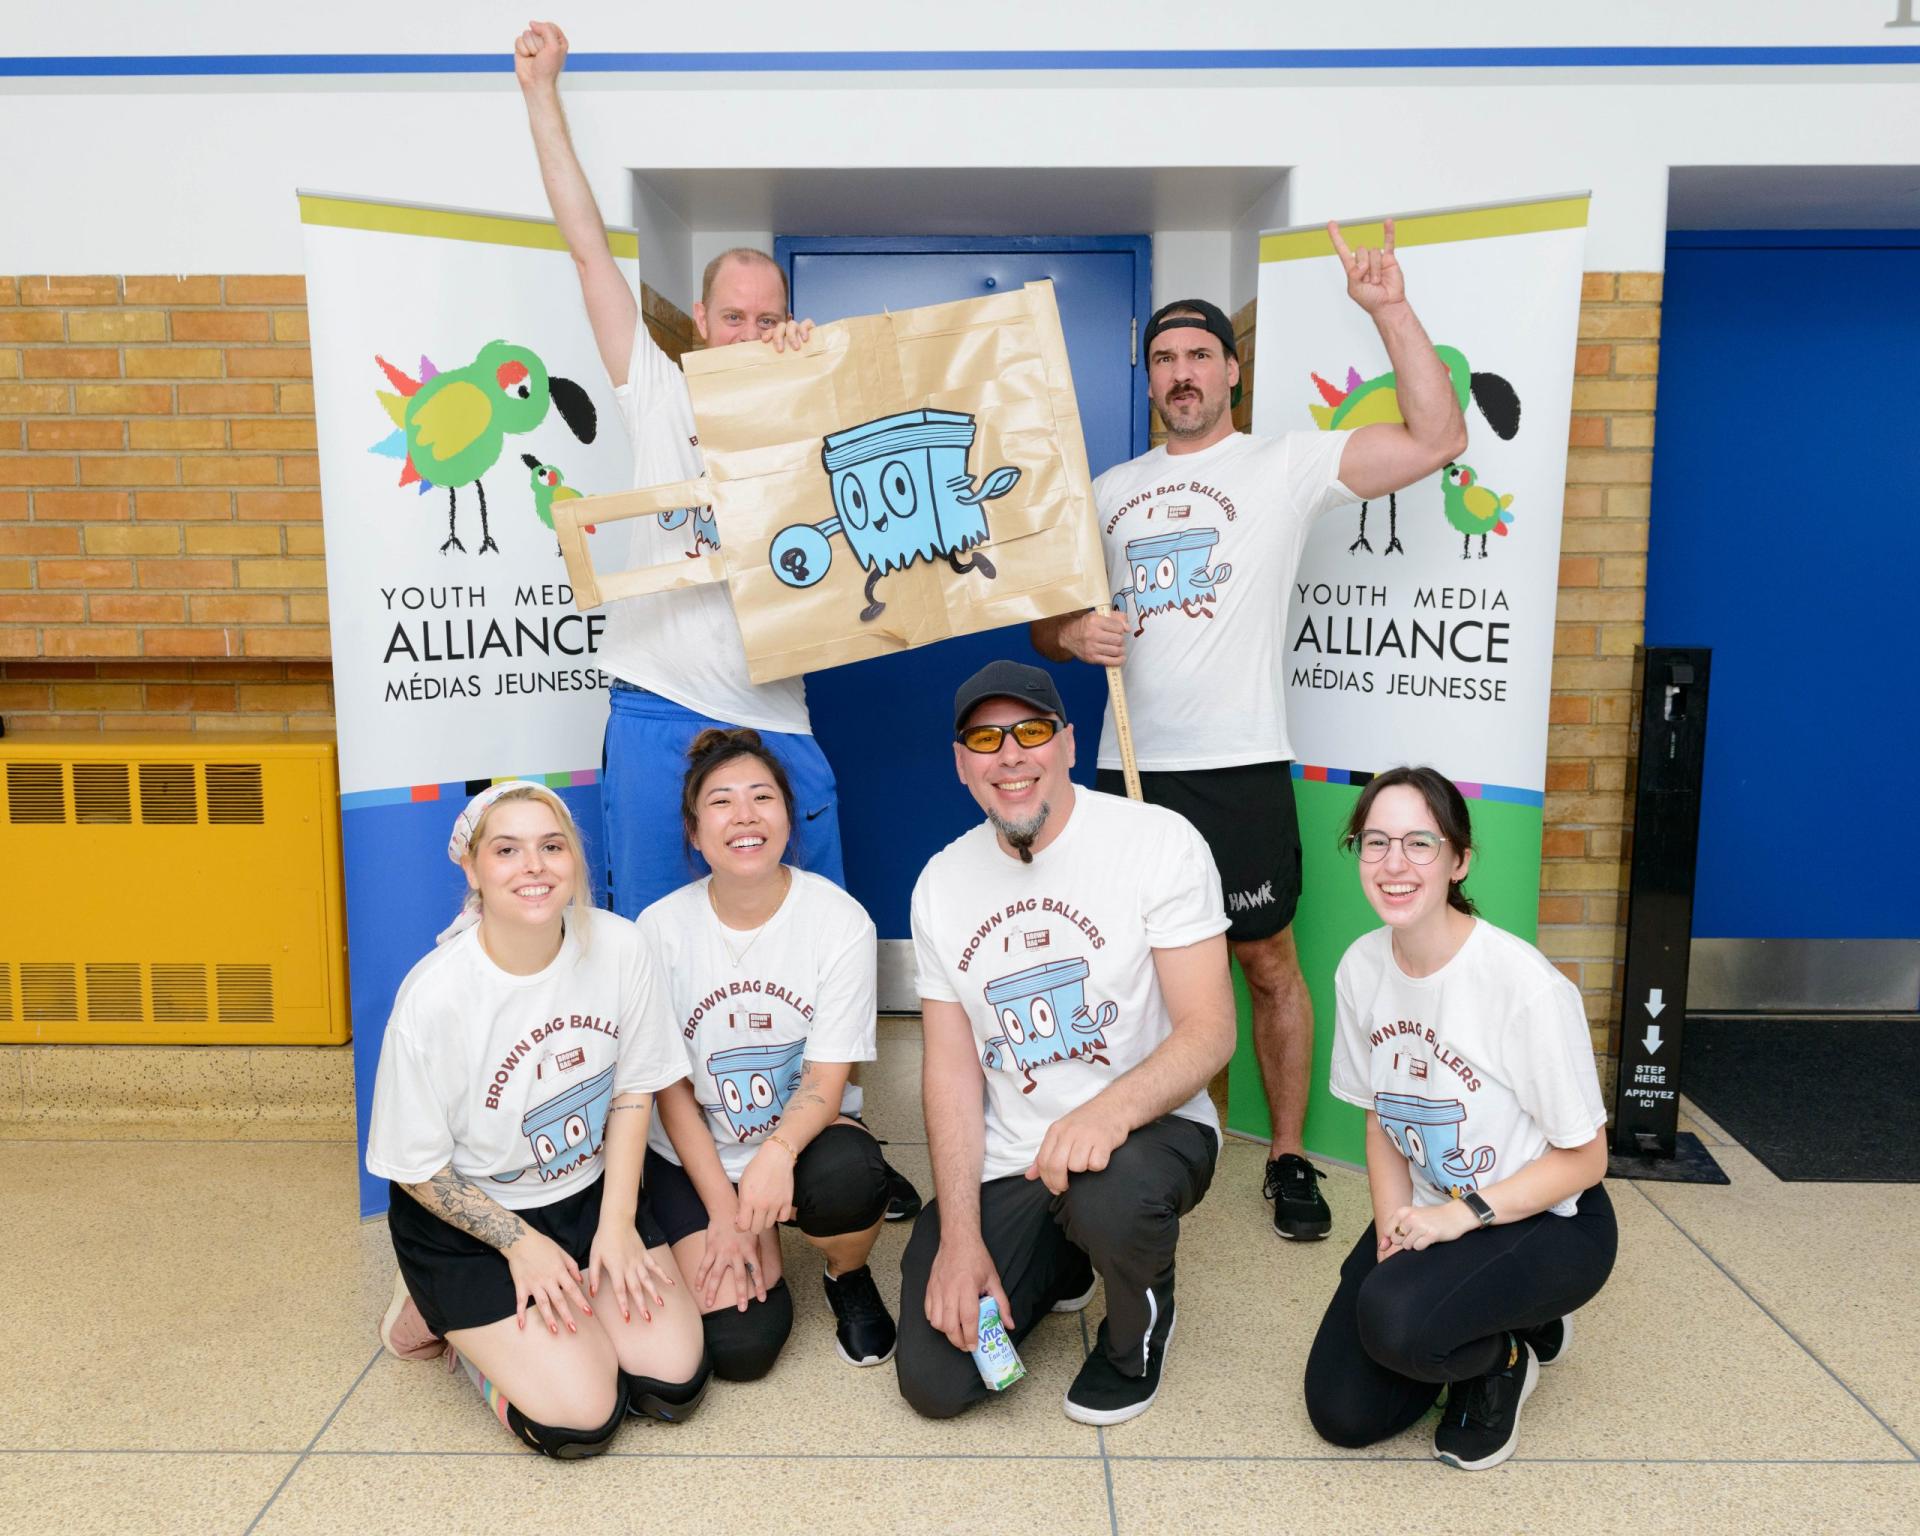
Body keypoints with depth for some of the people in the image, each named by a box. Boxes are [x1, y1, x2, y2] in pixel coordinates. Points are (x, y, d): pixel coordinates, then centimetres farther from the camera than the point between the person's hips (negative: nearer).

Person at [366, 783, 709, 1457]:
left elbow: (634, 1088, -1)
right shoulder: (434, 997, -25)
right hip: (465, 1217, -4)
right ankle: (452, 1324, 13)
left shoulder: (618, 947, -14)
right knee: (579, 1418, -12)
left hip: (589, 1192, 4)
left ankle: (553, 1304, 18)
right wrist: (520, 1243, -13)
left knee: (674, 1383, -7)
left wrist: (617, 1223, -7)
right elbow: (416, 1166, -12)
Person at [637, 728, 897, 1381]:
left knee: (850, 1175, -35)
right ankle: (760, 1235, 17)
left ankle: (848, 1278, 1)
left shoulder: (841, 921, -14)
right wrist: (725, 1214, -11)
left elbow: (826, 1079, -14)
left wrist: (779, 1154, -36)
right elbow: (671, 1087, -6)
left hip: (801, 1136, 0)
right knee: (740, 1346, -17)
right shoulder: (661, 928, -11)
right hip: (695, 1156, 0)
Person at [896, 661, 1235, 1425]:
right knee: (934, 1381, -7)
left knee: (1108, 1197, -39)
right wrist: (960, 1236, -6)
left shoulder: (1159, 841, -11)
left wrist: (1108, 1111, -35)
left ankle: (1139, 1327, 0)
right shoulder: (941, 882, 3)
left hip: (1149, 1130, -3)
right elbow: (952, 1068, 3)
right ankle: (1057, 1258, 24)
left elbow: (1209, 1031, -15)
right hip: (1003, 1161, 4)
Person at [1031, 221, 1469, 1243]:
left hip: (1239, 766, -4)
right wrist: (1073, 634, -5)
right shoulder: (1110, 490, 14)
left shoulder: (1284, 467, 0)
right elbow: (1047, 619, 18)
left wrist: (1389, 311, -16)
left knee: (1268, 963, 5)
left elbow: (1438, 439, -10)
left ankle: (1289, 1158, 21)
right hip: (1128, 767, 4)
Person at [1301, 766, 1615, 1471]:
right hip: (1427, 1214, 6)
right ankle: (1475, 1327, 23)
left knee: (1397, 1319, -33)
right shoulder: (1361, 967, -8)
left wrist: (1460, 1215, -24)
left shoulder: (1526, 985, -26)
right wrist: (1392, 1225, -9)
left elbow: (1582, 1159, -15)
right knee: (1342, 1412, -2)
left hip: (1547, 1221, -5)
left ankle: (1504, 1355, 2)